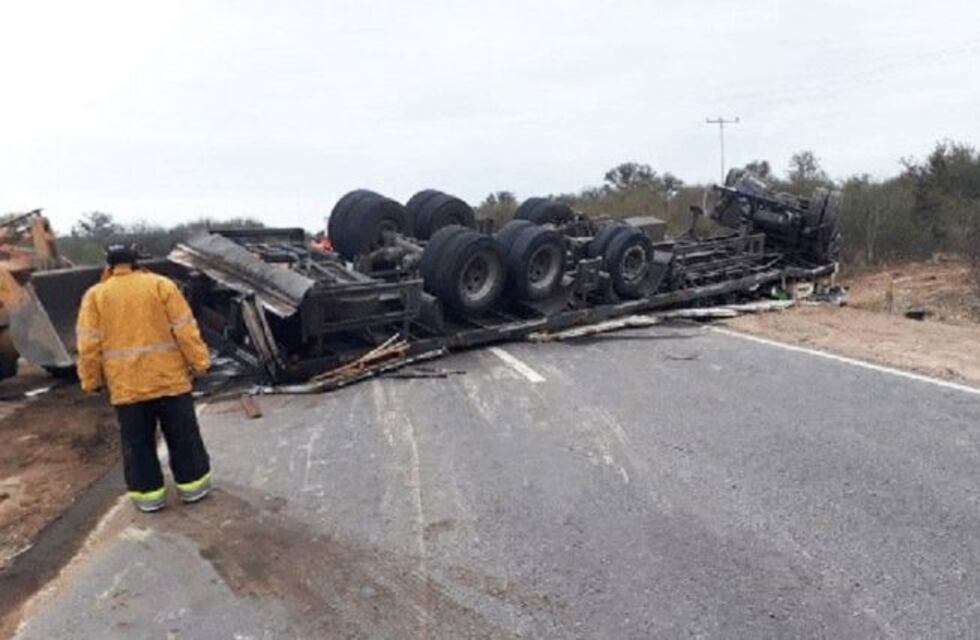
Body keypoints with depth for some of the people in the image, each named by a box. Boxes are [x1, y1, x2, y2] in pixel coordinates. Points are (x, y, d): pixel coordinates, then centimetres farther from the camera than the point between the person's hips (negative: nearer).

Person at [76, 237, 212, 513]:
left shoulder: (95, 295, 1)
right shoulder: (161, 285, -3)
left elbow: (89, 344, -1)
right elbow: (185, 330, -6)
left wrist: (91, 380, 9)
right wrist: (199, 362, 1)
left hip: (126, 385, 1)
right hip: (169, 378, -1)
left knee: (138, 441, 13)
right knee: (182, 435, 12)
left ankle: (148, 493, 20)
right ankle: (192, 484, 21)